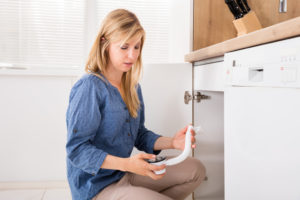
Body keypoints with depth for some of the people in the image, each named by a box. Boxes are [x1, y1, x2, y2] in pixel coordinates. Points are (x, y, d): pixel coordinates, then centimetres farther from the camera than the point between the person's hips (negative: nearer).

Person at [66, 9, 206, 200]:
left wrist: (172, 142, -9)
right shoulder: (89, 87, -19)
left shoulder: (133, 87, 7)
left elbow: (139, 135, 10)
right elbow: (77, 150, -21)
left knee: (195, 170, 3)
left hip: (125, 175, 8)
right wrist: (125, 164, -31)